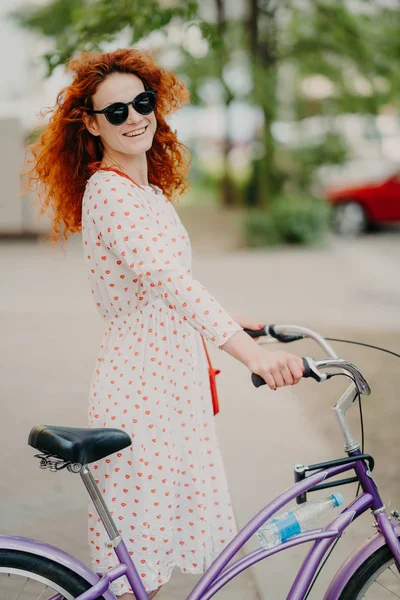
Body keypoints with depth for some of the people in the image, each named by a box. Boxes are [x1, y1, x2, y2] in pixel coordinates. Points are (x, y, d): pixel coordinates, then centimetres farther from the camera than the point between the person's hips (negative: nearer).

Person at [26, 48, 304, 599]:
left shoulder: (150, 191, 13)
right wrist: (253, 354, -40)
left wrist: (236, 323, 26)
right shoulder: (107, 191, -17)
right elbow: (168, 281, -31)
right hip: (141, 385, -9)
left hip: (176, 377, 9)